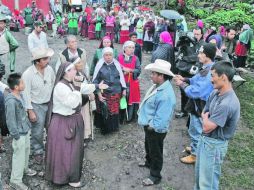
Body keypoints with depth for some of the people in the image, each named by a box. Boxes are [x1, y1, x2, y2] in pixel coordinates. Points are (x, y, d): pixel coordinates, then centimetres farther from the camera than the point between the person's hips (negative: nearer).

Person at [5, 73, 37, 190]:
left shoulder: (19, 95, -1)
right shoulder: (10, 101, -28)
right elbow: (10, 120, -23)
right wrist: (16, 135, -16)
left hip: (26, 129, 9)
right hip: (20, 133, -9)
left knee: (26, 151, 26)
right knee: (19, 155, 5)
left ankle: (24, 169, 49)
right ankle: (15, 181, 22)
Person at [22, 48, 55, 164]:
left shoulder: (49, 69, -9)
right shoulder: (27, 74, -21)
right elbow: (26, 94, -15)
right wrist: (30, 111, -14)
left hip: (50, 103, 4)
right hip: (37, 106, -4)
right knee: (37, 132, 7)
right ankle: (37, 152, 30)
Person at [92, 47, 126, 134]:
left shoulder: (116, 64, 2)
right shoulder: (99, 65, -5)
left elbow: (121, 77, 11)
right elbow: (95, 80, -4)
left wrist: (124, 89, 9)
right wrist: (98, 93, -9)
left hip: (116, 92, 2)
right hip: (103, 93, -2)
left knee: (115, 110, 8)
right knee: (104, 112, 2)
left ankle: (113, 127, 25)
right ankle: (104, 129, 18)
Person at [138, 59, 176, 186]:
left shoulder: (166, 95, -34)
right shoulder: (158, 86, -3)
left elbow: (161, 117, -32)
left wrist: (151, 126, -19)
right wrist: (147, 124, 10)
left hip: (156, 130, -9)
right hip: (149, 126, 9)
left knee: (155, 152, 11)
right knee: (148, 146, 31)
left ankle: (155, 176, 31)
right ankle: (149, 162, 57)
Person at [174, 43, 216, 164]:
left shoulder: (208, 73, -31)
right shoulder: (208, 68, 2)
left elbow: (195, 92, -31)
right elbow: (197, 80, 14)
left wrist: (182, 84, -17)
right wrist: (184, 79, 0)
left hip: (199, 107, -10)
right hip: (198, 105, 10)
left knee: (196, 131, 9)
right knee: (195, 130, 26)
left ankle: (195, 154, 28)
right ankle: (195, 148, 46)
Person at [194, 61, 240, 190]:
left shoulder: (227, 103, -31)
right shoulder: (216, 93, -3)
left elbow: (207, 127, -24)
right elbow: (204, 113, 10)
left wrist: (205, 117, -6)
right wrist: (207, 120, -10)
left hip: (214, 144, -8)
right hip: (204, 138, 9)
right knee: (199, 173, 27)